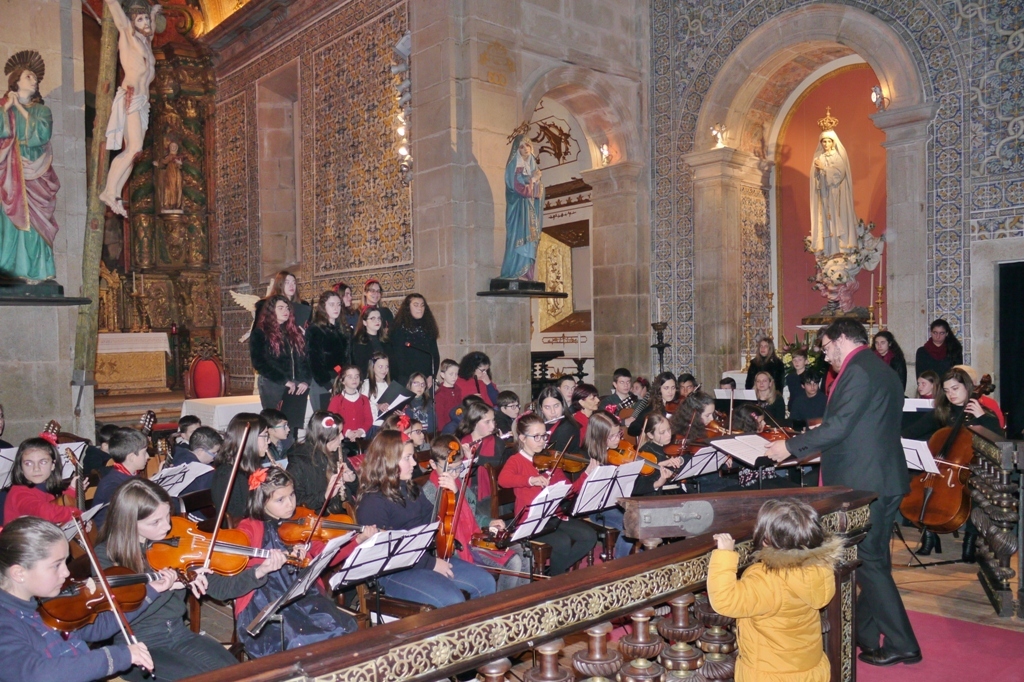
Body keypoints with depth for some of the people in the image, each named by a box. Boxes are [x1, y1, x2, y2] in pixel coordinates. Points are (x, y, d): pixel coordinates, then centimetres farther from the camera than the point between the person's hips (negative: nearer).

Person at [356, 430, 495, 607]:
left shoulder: (410, 489, 11)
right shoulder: (372, 502, -17)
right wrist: (431, 563, -19)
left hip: (428, 557, 9)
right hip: (395, 572, -9)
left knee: (485, 582, -1)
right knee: (453, 600, -28)